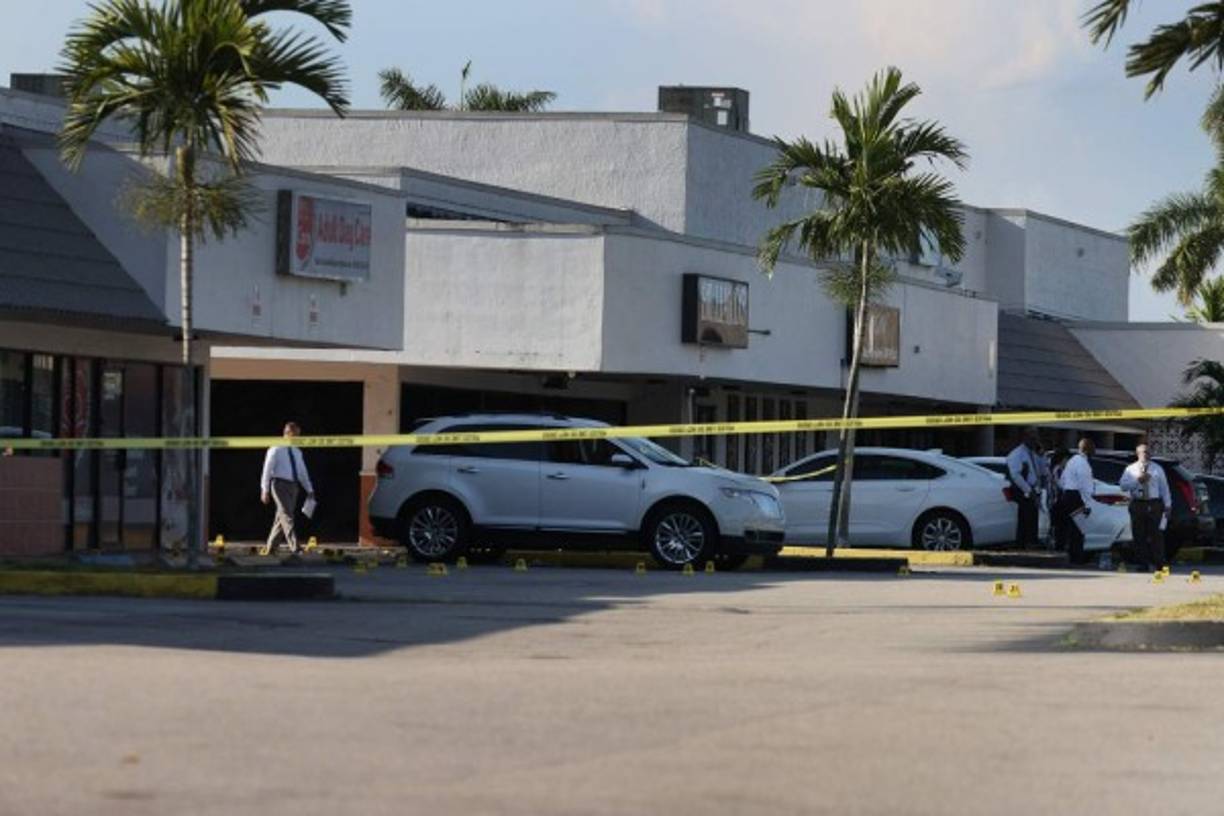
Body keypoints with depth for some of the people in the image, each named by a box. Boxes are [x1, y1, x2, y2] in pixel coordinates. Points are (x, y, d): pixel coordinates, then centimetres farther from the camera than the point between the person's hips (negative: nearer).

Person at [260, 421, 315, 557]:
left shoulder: (297, 452, 16)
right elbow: (267, 470, -5)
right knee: (286, 515, -15)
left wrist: (309, 490, 11)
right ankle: (294, 546, -24)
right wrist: (265, 490, -11)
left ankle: (270, 548, 16)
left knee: (282, 518, 8)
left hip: (293, 485, 7)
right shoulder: (276, 450, -4)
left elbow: (302, 472, 18)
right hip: (280, 484, -7)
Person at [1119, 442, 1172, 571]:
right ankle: (1143, 564, 7)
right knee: (1139, 536, 1)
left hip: (1154, 505, -1)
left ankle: (1159, 564, 0)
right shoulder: (1131, 469, 10)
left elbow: (1164, 488, 9)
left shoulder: (1157, 469, 11)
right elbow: (1123, 485, -1)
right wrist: (1137, 480, -12)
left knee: (1157, 535, -4)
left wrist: (1168, 505, 3)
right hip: (1137, 505, 1)